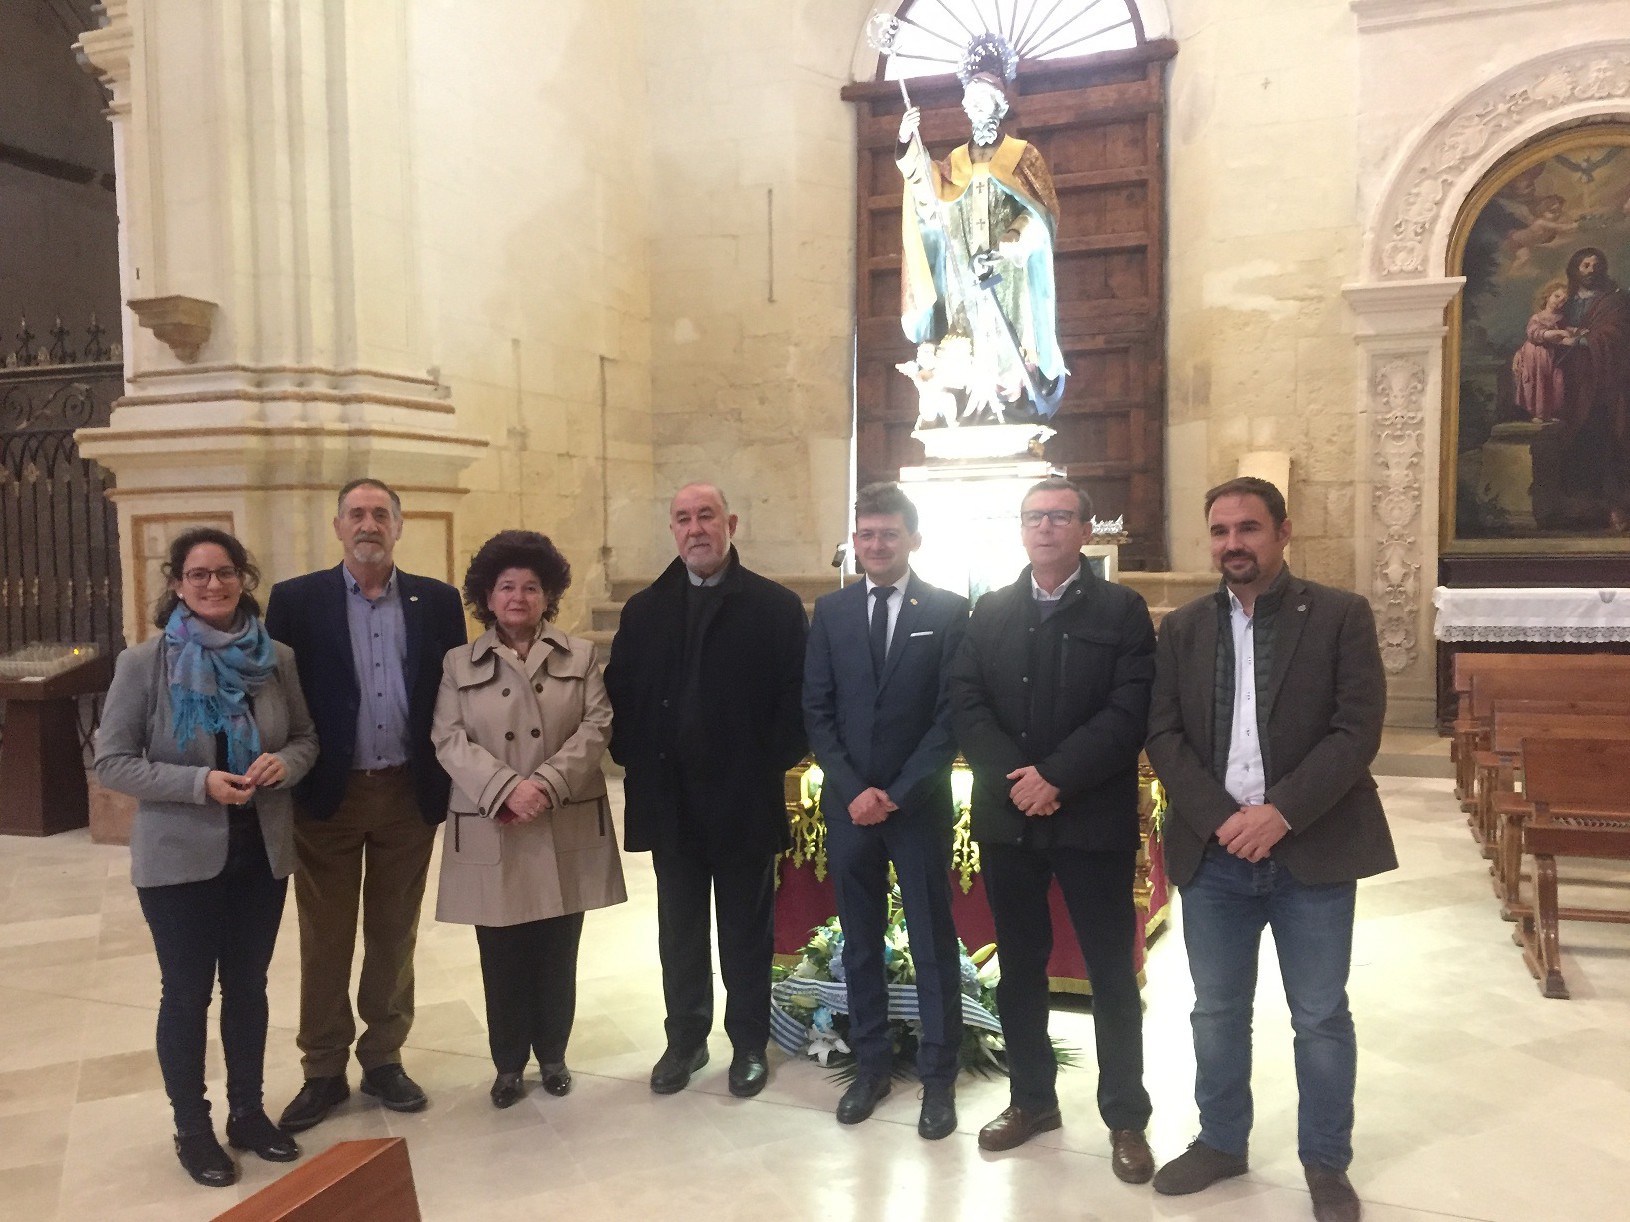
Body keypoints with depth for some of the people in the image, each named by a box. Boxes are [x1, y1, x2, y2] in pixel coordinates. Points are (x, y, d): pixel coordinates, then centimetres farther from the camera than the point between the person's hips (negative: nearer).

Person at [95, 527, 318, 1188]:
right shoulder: (143, 662, -10)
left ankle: (248, 1111, 33)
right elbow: (111, 761, -10)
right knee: (186, 992, 10)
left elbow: (307, 736, 7)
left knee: (248, 986, 16)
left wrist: (284, 762, -16)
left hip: (261, 850, 3)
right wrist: (199, 782, -22)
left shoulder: (277, 658, -3)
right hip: (180, 854, -3)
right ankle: (192, 1128, 28)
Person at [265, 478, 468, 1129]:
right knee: (324, 940, 10)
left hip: (409, 794, 2)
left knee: (394, 935, 13)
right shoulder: (296, 600, -2)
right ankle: (323, 1071, 26)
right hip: (327, 794, -1)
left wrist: (450, 781, -1)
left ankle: (384, 1057, 29)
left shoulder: (437, 601, 3)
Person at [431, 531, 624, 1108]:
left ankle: (553, 1054, 28)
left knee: (557, 954, 10)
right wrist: (507, 789, -18)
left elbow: (596, 727, -3)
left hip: (566, 831, 0)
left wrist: (548, 785, -16)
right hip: (490, 835, 0)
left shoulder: (580, 655, 7)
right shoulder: (459, 664, 6)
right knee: (502, 958, 8)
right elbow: (449, 740, -4)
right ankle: (509, 1063, 25)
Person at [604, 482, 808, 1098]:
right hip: (669, 804, 3)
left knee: (746, 930, 11)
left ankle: (749, 1043, 26)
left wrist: (769, 766, -10)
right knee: (679, 931, 14)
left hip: (745, 801, -3)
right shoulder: (644, 610, 8)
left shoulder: (777, 607, -3)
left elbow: (797, 700, -6)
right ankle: (685, 1039, 29)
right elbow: (621, 695, 8)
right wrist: (638, 761, -2)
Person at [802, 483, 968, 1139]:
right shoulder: (831, 610, 5)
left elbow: (952, 714, -6)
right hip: (847, 804, 3)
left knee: (934, 944, 6)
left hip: (919, 806, -2)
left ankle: (938, 1076, 19)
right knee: (859, 940, 12)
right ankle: (871, 1062, 27)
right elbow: (817, 710, 2)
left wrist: (897, 793, -12)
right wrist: (854, 790, -9)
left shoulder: (948, 611, -3)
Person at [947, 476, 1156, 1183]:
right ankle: (1032, 1098, 30)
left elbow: (1130, 713, -11)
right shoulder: (990, 612, 9)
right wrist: (1013, 778, -14)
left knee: (1111, 974, 7)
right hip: (1007, 818, 3)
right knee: (1019, 967, 14)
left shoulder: (1122, 610, -1)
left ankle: (1126, 1119, 21)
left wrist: (1055, 776, -18)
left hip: (1094, 819, -3)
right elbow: (965, 705, 0)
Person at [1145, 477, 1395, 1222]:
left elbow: (1358, 730, -10)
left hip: (1313, 851, -2)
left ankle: (1326, 1162, 28)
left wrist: (1281, 813, -19)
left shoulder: (1342, 616, -2)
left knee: (1321, 1017, 9)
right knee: (1216, 1011, 14)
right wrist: (1220, 818, -13)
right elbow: (1163, 734, 1)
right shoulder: (1183, 628, 6)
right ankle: (1221, 1142, 32)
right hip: (1213, 852, 3)